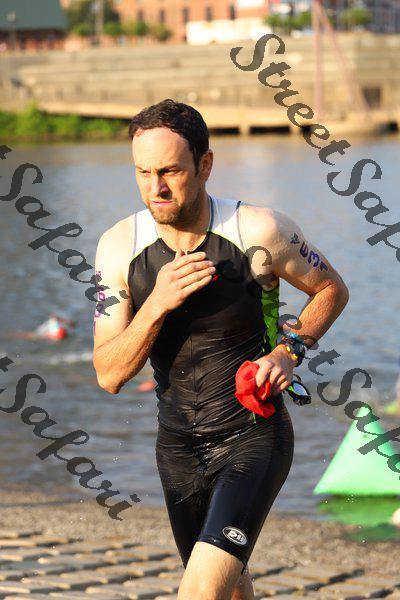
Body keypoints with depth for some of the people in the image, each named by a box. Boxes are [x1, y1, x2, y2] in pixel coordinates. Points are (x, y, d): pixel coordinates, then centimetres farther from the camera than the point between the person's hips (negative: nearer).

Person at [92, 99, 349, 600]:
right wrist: (157, 305, -27)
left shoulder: (260, 231, -17)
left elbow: (331, 289, 3)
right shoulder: (119, 247, -10)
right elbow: (109, 375, -11)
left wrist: (291, 350, -15)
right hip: (178, 444, 4)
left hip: (255, 437, -4)